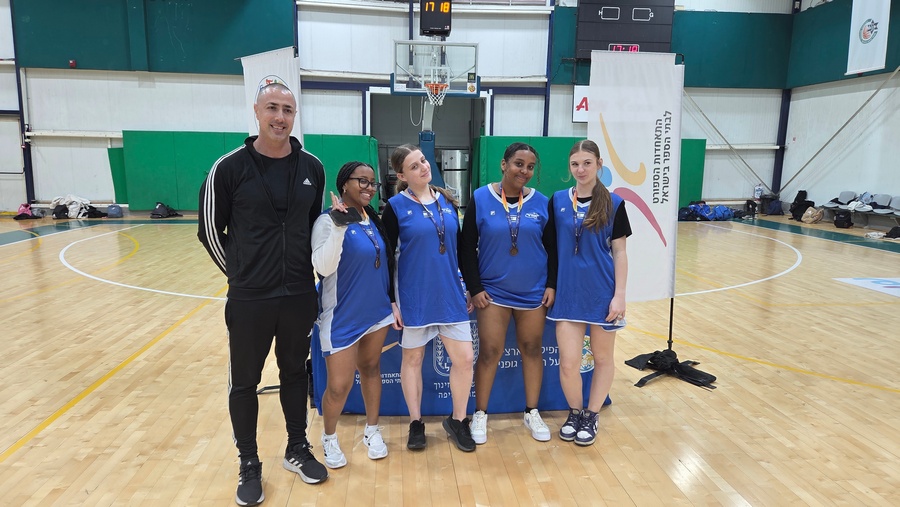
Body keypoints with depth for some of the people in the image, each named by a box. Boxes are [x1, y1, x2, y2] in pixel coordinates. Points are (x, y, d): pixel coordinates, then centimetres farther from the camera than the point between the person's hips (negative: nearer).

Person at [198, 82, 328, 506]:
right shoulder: (230, 168, -10)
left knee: (295, 374, 17)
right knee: (244, 382, 10)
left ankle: (297, 450, 36)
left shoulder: (312, 168, 0)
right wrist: (241, 272, 5)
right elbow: (210, 231, -1)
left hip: (300, 296, 3)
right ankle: (249, 466, 28)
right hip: (249, 298, -2)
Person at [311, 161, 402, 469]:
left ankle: (372, 430, 37)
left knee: (371, 368, 18)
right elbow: (322, 267, -27)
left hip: (377, 313, 6)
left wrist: (393, 302, 13)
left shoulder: (374, 219, 6)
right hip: (343, 318, -6)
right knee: (339, 386, 0)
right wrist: (339, 227, -37)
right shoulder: (328, 220, -16)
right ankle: (329, 438, 27)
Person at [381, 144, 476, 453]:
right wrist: (391, 301, -8)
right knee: (412, 359, 10)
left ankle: (457, 421, 22)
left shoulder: (447, 201, 7)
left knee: (464, 358, 2)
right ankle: (416, 424, 27)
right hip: (413, 297, -3)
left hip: (450, 295, 4)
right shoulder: (396, 206, -6)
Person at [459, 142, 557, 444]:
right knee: (489, 353, 2)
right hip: (493, 291, -2)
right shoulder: (480, 199, -6)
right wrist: (475, 288, -7)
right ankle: (480, 415, 20)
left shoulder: (541, 202, -1)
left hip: (533, 292, 2)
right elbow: (467, 248, -3)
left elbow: (552, 248, 7)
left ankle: (532, 413, 27)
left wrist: (552, 285, 0)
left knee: (532, 350, 11)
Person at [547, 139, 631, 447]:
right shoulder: (558, 201, 2)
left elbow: (619, 252, -3)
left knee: (602, 358, 12)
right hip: (568, 293, 1)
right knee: (568, 362, 0)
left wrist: (619, 294, -8)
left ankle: (591, 417, 31)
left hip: (602, 292, -1)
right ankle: (574, 413, 26)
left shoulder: (613, 204, -3)